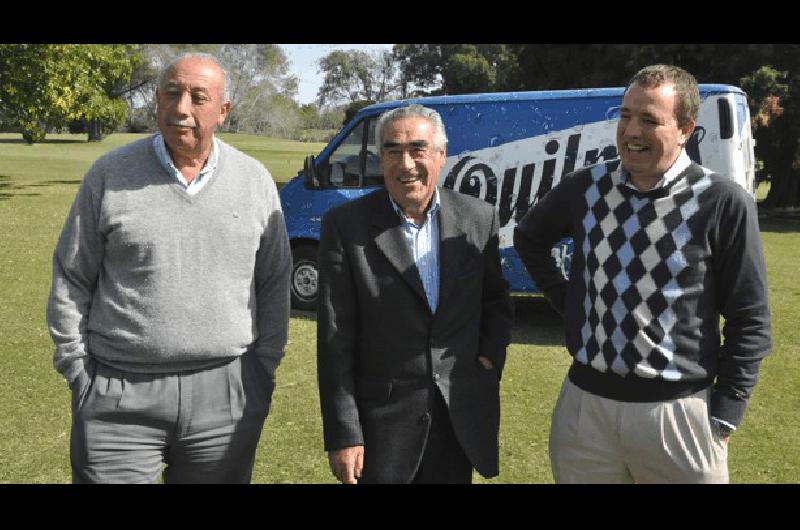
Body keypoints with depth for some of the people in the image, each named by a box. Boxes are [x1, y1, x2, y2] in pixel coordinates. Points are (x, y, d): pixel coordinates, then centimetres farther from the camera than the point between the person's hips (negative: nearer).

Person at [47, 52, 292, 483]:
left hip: (226, 393, 2)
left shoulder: (255, 181, 3)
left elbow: (274, 285, 8)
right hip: (120, 397, -1)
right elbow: (70, 282, 2)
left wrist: (264, 371, 4)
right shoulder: (110, 174, -2)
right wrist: (79, 375, -2)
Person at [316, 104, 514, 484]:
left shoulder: (479, 218, 0)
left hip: (461, 418, 3)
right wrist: (343, 435, -11)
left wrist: (491, 359, 0)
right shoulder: (345, 225, -9)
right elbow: (335, 341, -9)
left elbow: (496, 301, 15)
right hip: (381, 420, -2)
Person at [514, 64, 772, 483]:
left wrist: (725, 414, -6)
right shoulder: (586, 187, -1)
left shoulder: (724, 204, -10)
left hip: (679, 410, -3)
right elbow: (529, 237, 19)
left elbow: (749, 321, -5)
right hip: (584, 401, 3)